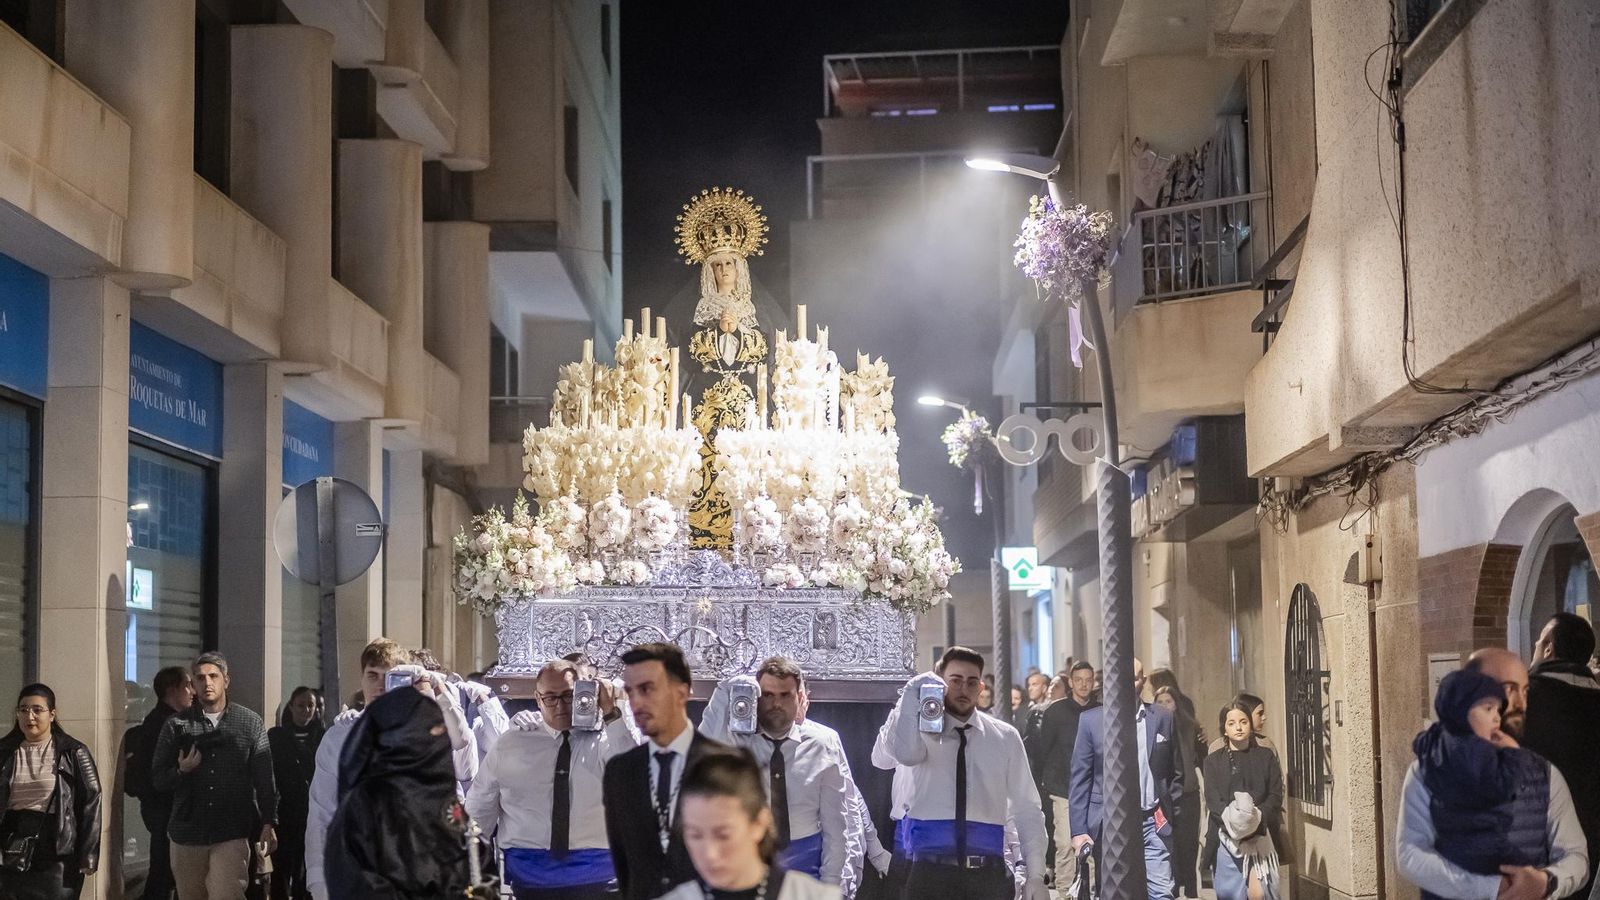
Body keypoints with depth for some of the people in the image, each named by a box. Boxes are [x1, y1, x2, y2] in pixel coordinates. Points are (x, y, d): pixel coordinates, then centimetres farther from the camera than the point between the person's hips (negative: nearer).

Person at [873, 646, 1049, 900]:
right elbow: (905, 753, -23)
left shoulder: (1005, 738, 9)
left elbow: (1026, 810, 8)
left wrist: (1036, 876, 1)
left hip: (988, 875, 2)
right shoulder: (924, 729, 3)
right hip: (931, 874, -2)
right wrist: (912, 694, -22)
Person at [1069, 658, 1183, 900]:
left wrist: (1168, 810, 4)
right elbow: (1080, 780, 2)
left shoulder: (1163, 718, 6)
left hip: (1153, 823, 1)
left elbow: (1176, 773, 13)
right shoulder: (1091, 720, 2)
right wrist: (1078, 830, -3)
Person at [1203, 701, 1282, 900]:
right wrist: (1232, 820, -19)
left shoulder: (1266, 757, 11)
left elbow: (1276, 795, 3)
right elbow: (1212, 799, -1)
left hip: (1260, 836, 0)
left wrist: (1256, 817, -15)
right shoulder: (1214, 761, 10)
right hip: (1226, 836, 0)